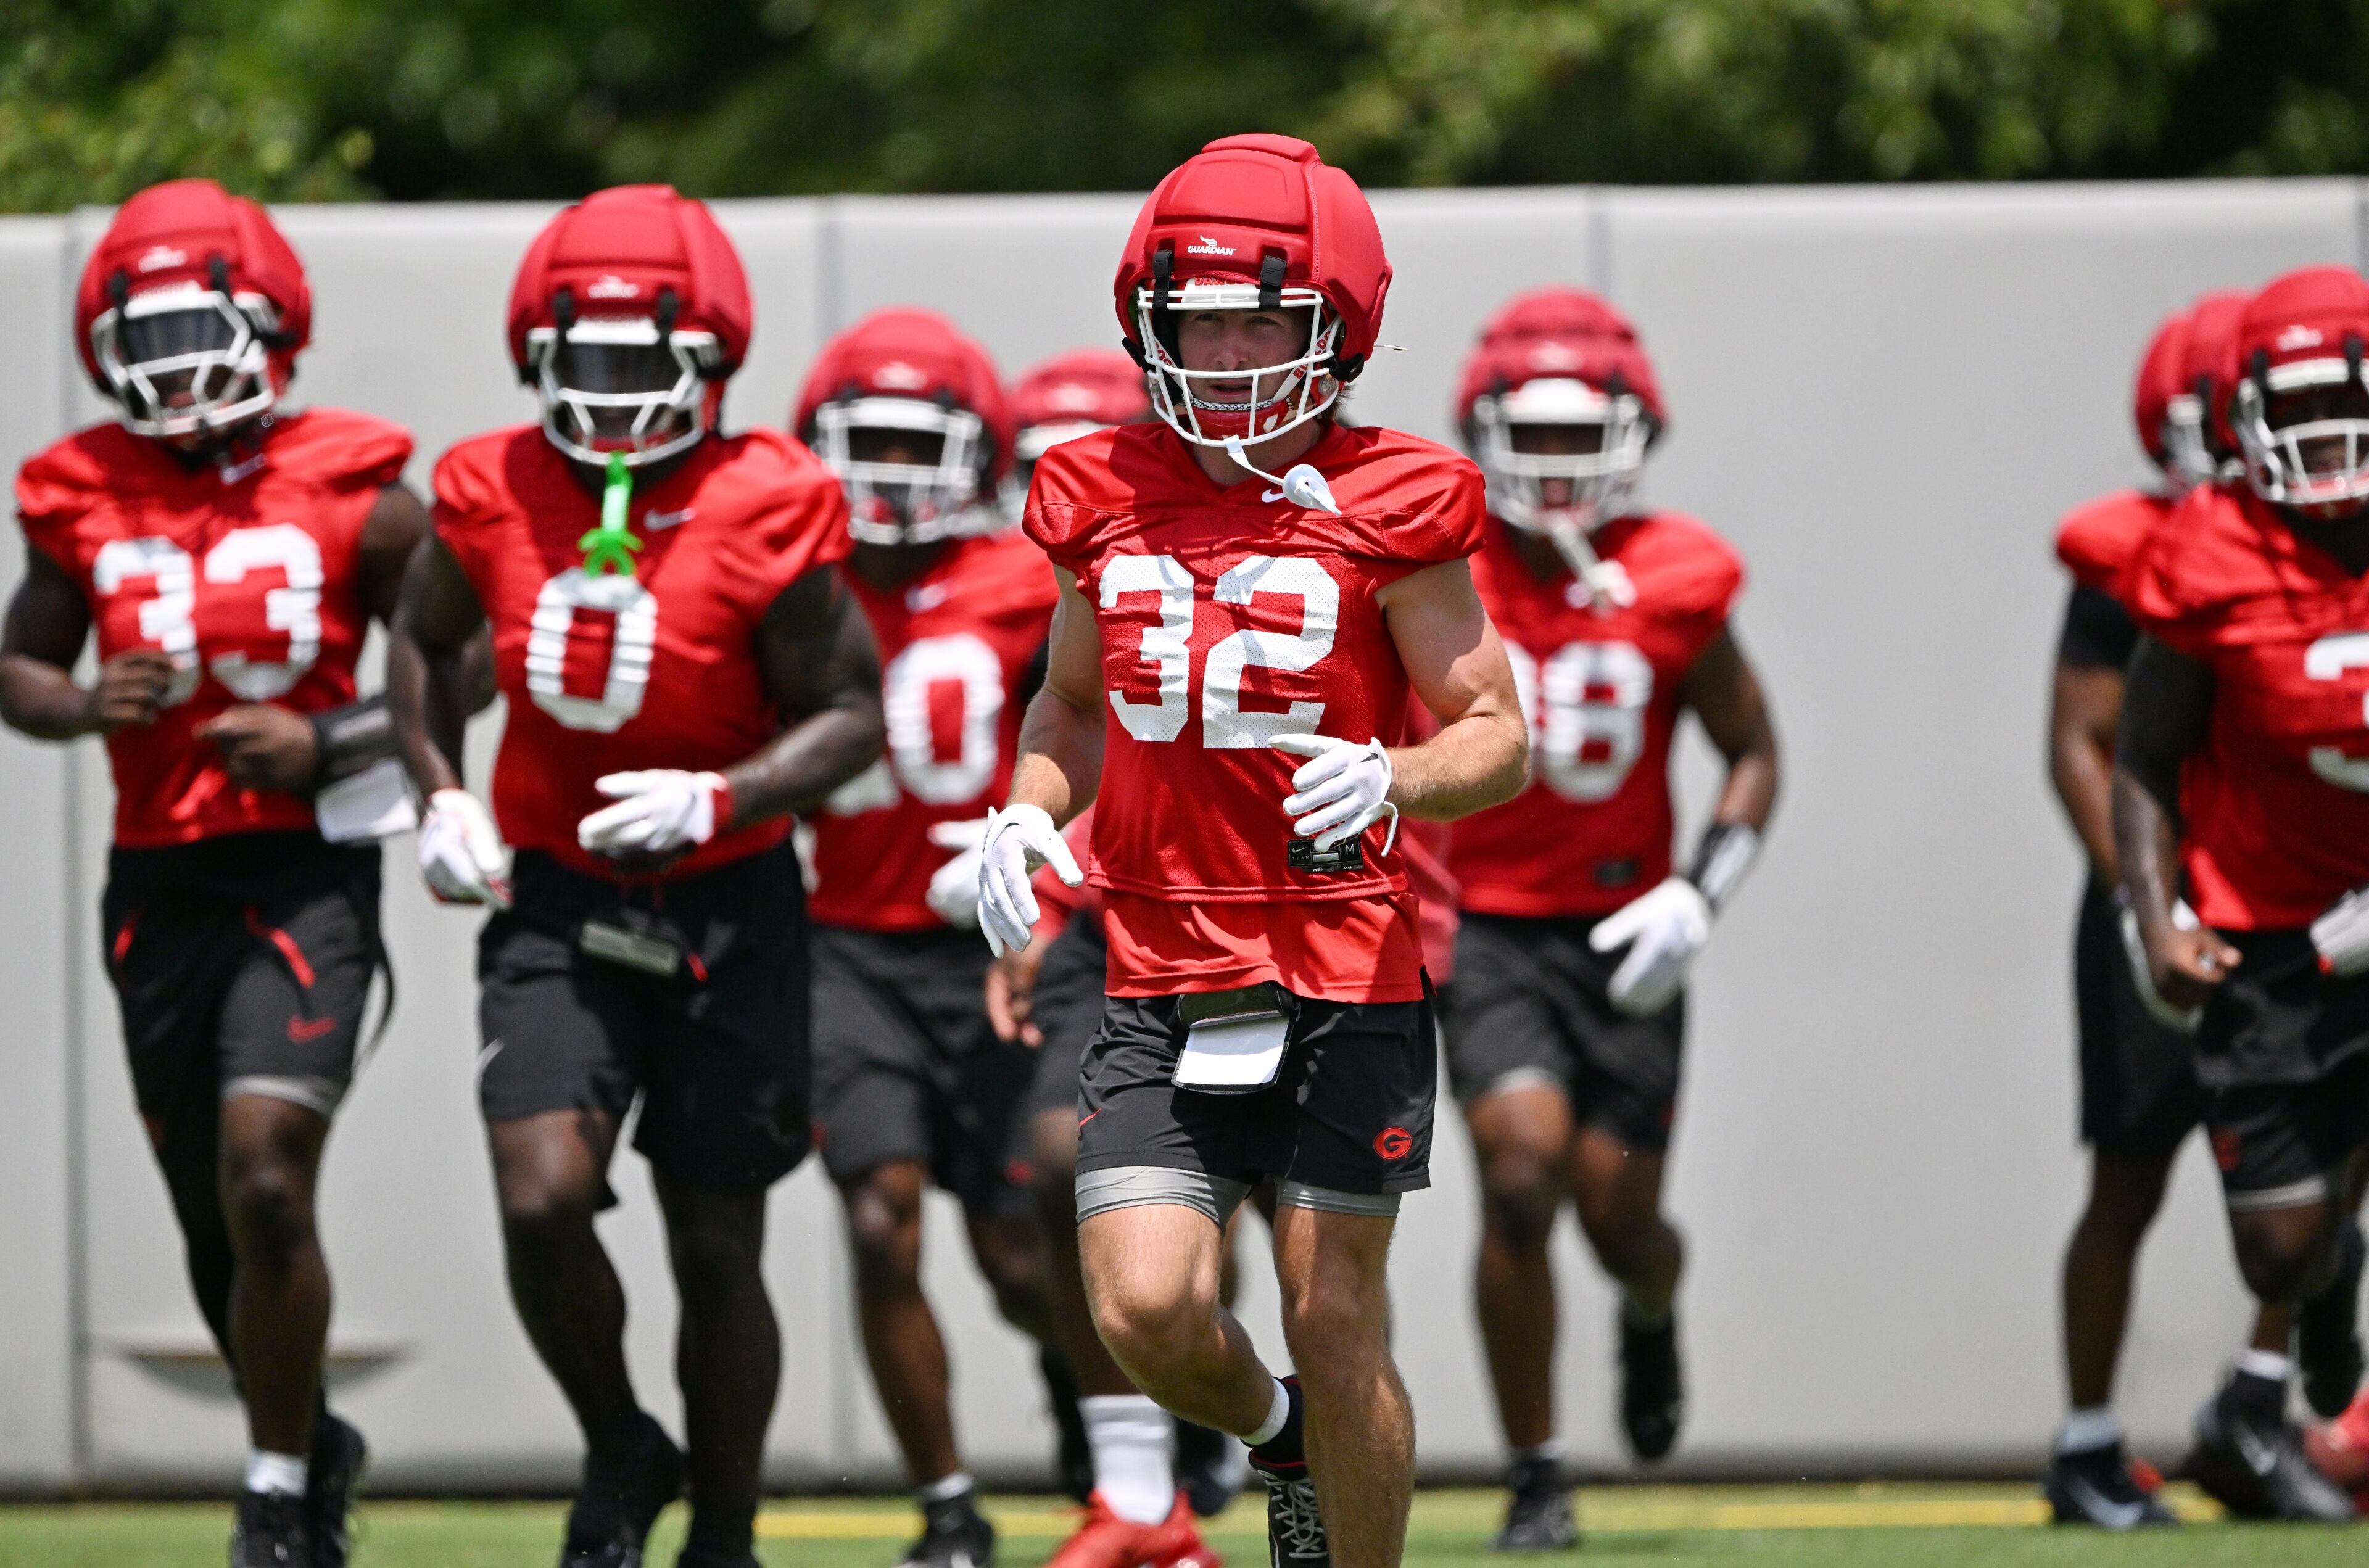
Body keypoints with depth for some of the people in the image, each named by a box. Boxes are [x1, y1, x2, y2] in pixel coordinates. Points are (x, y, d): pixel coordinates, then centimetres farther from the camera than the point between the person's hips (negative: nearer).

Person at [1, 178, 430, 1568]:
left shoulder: (354, 496, -4)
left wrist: (326, 744, -13)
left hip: (305, 871, -4)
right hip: (159, 885, 4)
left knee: (266, 1180, -19)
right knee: (219, 1226, 11)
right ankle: (312, 1448, 36)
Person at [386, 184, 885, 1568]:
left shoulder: (763, 518, -14)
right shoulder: (497, 497, -5)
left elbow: (851, 713, -9)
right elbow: (424, 642, 15)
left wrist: (720, 798, -25)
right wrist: (443, 794, 1)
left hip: (729, 909, -2)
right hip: (558, 900, 2)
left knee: (718, 1248, 5)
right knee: (543, 1199, -18)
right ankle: (619, 1454, 10)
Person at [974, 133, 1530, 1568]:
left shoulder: (1387, 511, -5)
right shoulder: (1110, 500, 7)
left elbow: (1500, 738, -4)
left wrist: (1394, 779, -25)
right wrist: (1031, 811, 2)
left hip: (1344, 976, -3)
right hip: (1163, 974, 3)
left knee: (1336, 1326, -1)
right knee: (1145, 1312, -8)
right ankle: (1278, 1437, 25)